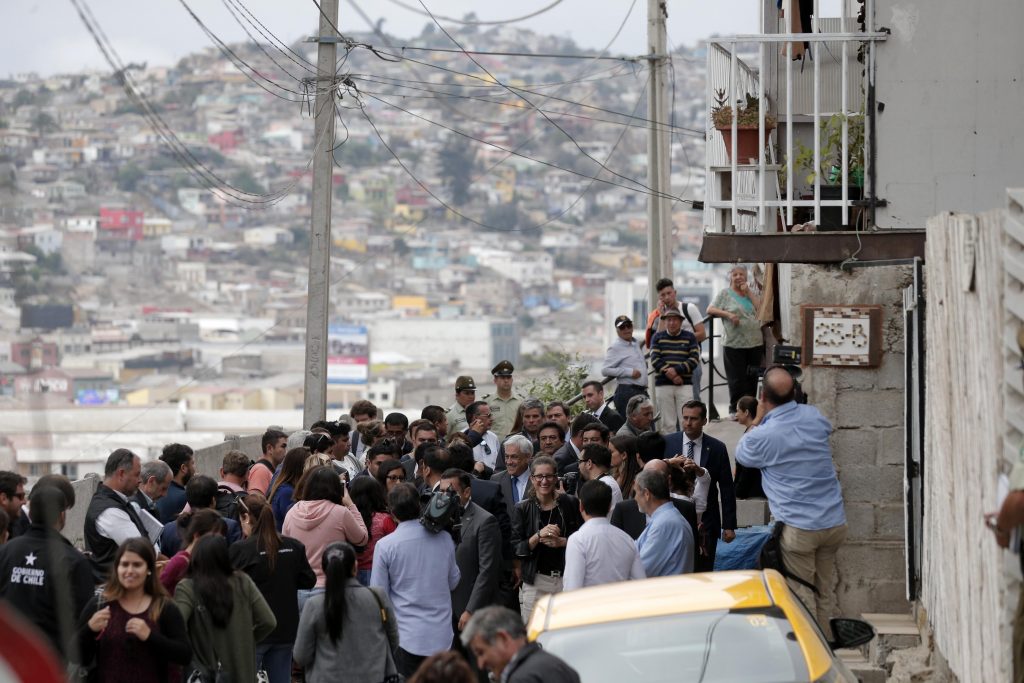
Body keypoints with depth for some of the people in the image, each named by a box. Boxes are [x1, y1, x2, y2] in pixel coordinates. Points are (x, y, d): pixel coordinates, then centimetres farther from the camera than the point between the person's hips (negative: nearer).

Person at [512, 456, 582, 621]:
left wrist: (561, 542, -9)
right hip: (536, 581, 0)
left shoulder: (570, 504, 3)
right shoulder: (523, 508, 3)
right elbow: (516, 549, 1)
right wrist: (538, 536, -14)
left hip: (567, 577, 0)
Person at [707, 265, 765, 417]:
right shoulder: (725, 293, 5)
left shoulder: (751, 293, 15)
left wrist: (748, 292, -2)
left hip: (755, 342, 3)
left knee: (752, 377, 6)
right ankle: (735, 409, 8)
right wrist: (728, 314, -16)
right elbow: (710, 309, -3)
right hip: (734, 343, -3)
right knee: (737, 378, -3)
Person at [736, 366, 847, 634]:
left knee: (802, 595, 5)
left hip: (799, 529, -5)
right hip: (835, 523, 5)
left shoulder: (763, 435, -15)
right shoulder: (813, 416, 1)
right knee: (825, 592, 16)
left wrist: (758, 420, 14)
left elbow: (741, 454, 9)